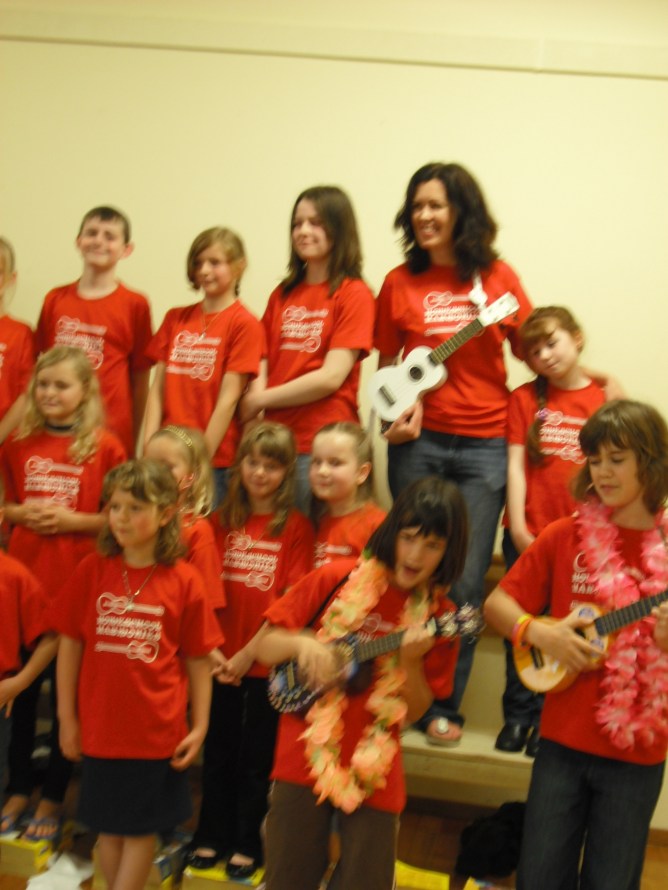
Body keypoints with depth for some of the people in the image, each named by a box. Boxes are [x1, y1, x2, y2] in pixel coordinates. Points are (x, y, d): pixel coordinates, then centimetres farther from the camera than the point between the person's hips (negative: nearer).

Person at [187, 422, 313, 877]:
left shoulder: (296, 526, -6)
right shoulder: (224, 520, 5)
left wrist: (250, 652, -12)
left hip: (266, 661, -3)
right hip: (221, 659, 3)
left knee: (257, 755, 9)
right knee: (219, 750, 14)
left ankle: (247, 843, 25)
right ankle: (212, 835, 30)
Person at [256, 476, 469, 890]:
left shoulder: (438, 617, -2)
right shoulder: (336, 579, -5)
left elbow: (415, 711, 1)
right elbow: (266, 648, 2)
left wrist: (412, 660, -16)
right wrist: (301, 643, -19)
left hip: (373, 773, 1)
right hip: (304, 759, 0)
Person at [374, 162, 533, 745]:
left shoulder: (496, 276, 2)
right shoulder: (400, 283, 4)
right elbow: (387, 365, 12)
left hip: (484, 445, 0)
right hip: (418, 441, 1)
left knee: (464, 582, 2)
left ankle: (445, 706, 17)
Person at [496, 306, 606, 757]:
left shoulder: (606, 398, 3)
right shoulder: (525, 398, 6)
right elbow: (516, 464, 1)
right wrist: (518, 528, -6)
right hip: (527, 533, 1)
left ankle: (549, 721, 13)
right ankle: (519, 716, 16)